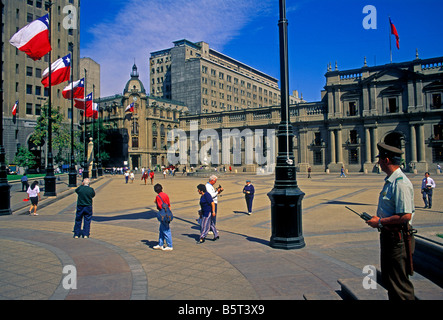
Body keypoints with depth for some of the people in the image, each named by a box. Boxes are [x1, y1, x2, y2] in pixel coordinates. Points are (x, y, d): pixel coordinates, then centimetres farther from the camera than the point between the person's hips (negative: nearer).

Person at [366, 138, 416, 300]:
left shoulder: (401, 183, -22)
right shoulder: (390, 181, 11)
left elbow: (405, 216, -27)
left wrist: (380, 222, -19)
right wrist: (377, 218, 7)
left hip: (398, 239, -10)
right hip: (388, 236, 10)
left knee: (400, 285, 1)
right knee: (388, 281, 21)